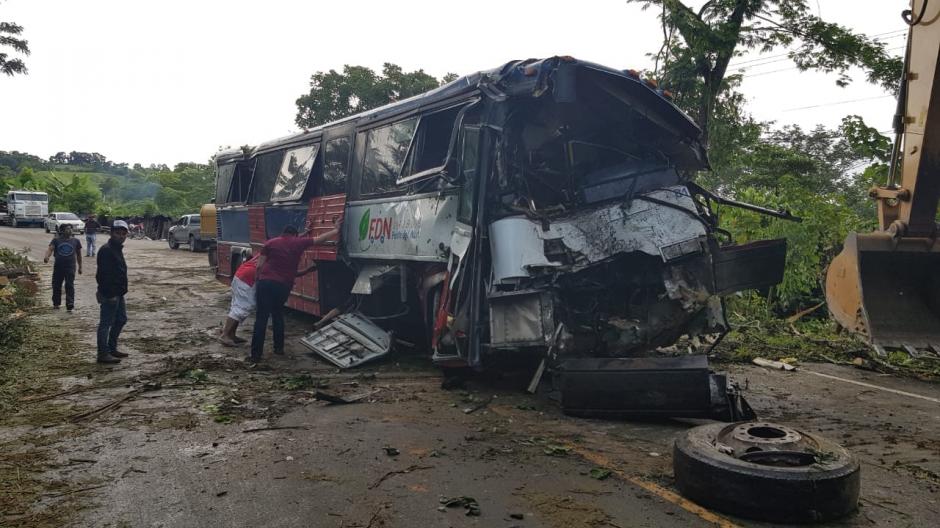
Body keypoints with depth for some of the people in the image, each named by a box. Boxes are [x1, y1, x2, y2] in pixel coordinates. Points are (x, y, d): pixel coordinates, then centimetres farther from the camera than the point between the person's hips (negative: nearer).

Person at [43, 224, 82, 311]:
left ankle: (70, 304, -16)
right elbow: (50, 249, -8)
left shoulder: (75, 241, 10)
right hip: (58, 267, 1)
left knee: (70, 286, -10)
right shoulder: (56, 240, 6)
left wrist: (80, 267, 17)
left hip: (70, 267, -1)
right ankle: (56, 303, 25)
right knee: (56, 285, 10)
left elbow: (79, 254, 17)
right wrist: (46, 257, -29)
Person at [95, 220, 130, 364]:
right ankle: (103, 354, 3)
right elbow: (104, 275, -23)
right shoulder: (106, 250, -17)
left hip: (118, 293, 10)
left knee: (121, 319, 18)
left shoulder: (117, 249, 15)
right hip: (109, 294, -10)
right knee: (106, 323, -3)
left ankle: (112, 348, 29)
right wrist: (110, 294, -24)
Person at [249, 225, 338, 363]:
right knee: (278, 315, 23)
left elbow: (259, 265, 5)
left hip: (265, 282, -1)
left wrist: (257, 282, 14)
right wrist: (338, 230, 27)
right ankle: (279, 348, 27)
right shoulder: (299, 243, 8)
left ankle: (256, 355, -3)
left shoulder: (270, 243, 8)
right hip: (284, 285, 1)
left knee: (261, 319, -2)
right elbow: (321, 238, 16)